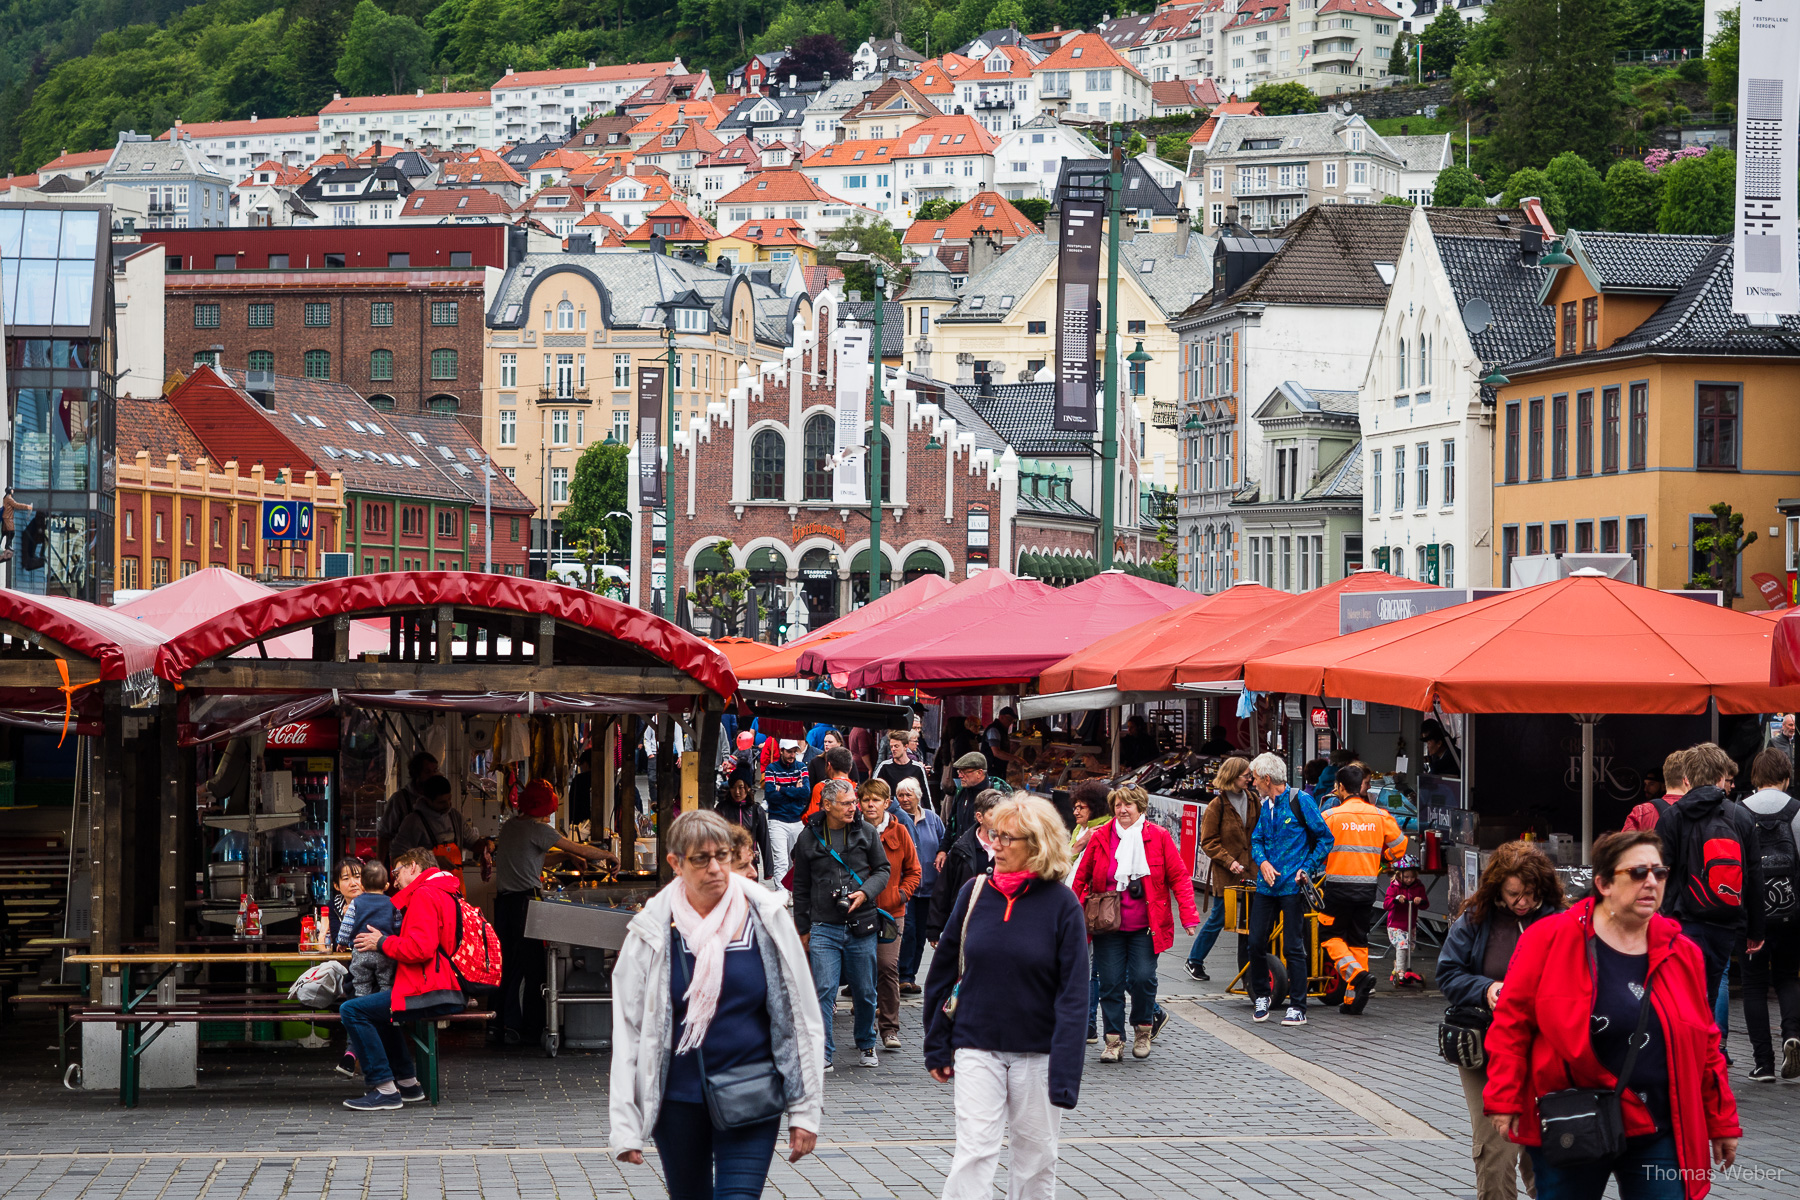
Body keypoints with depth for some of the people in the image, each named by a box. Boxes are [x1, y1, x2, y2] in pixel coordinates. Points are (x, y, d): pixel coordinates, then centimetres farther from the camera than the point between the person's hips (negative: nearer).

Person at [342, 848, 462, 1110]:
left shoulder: (424, 895, -10)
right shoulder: (446, 894, 22)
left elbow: (421, 948, -22)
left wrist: (383, 943, -7)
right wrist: (384, 942, 15)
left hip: (428, 992, -11)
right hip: (448, 989, 11)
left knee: (352, 1010, -13)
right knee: (378, 1011, 34)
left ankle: (385, 1090, -13)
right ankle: (407, 1081, 27)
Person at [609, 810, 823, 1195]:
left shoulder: (766, 919, -1)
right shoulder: (652, 932, -2)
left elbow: (801, 1019, 4)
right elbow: (628, 1029, 1)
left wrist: (805, 1110, 2)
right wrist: (625, 1125, -2)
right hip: (678, 1101, 1)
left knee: (739, 1194, -14)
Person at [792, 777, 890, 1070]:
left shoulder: (866, 832, 5)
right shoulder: (809, 838, 3)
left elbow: (882, 869, 11)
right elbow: (801, 887, 11)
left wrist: (865, 892, -9)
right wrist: (803, 928, 11)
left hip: (861, 926, 1)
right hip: (824, 928, -1)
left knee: (865, 991, 9)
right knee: (824, 990, -9)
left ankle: (867, 1044, 29)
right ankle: (824, 1053, -5)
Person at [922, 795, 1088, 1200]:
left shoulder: (1061, 904, -7)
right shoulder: (974, 893, 0)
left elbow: (1073, 994, -9)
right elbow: (943, 970, 8)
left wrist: (1064, 1074, -14)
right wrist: (936, 1046, 8)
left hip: (1037, 1053, -1)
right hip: (977, 1048, 1)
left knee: (1035, 1155, 10)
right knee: (974, 1153, -8)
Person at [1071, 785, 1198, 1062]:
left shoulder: (1158, 837, -1)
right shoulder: (1100, 838, 2)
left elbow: (1179, 877, 0)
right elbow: (1081, 879, 9)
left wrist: (1188, 915, -8)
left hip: (1145, 927, -1)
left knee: (1143, 978, -10)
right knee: (1111, 982, -2)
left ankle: (1143, 1030, 15)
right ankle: (1114, 1041, 8)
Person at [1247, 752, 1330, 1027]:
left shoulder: (1300, 801, -7)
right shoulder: (1266, 806, 12)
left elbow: (1325, 838, -5)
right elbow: (1256, 839, 18)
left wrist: (1307, 869, -12)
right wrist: (1263, 862, -3)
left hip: (1292, 887, -6)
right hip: (1267, 885, 6)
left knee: (1293, 948, -4)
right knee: (1256, 943, 4)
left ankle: (1298, 1009, 2)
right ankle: (1262, 996, 24)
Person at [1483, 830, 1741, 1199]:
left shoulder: (1682, 954, 7)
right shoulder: (1551, 939, -6)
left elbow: (1705, 1045, 13)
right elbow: (1512, 1020, -3)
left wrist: (1721, 1122, 15)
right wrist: (1504, 1098, -8)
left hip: (1658, 1136, 3)